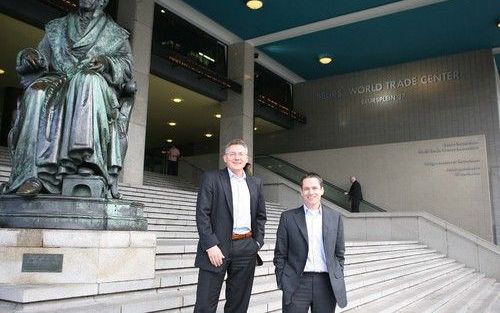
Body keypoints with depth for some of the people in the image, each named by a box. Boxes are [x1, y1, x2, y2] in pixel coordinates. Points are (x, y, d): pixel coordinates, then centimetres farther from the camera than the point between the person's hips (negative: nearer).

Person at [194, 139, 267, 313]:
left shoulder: (256, 183, 15)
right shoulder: (211, 178, 1)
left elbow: (261, 215, 18)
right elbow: (202, 214, -6)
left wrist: (257, 242, 4)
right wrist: (211, 245, -14)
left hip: (246, 249, 4)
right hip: (217, 246, -4)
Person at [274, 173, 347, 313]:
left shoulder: (335, 217, 8)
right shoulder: (288, 217, 2)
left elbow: (339, 253, 12)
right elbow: (280, 254, 4)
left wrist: (338, 281, 7)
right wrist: (282, 283, -2)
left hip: (327, 283, 2)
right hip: (297, 284, -1)